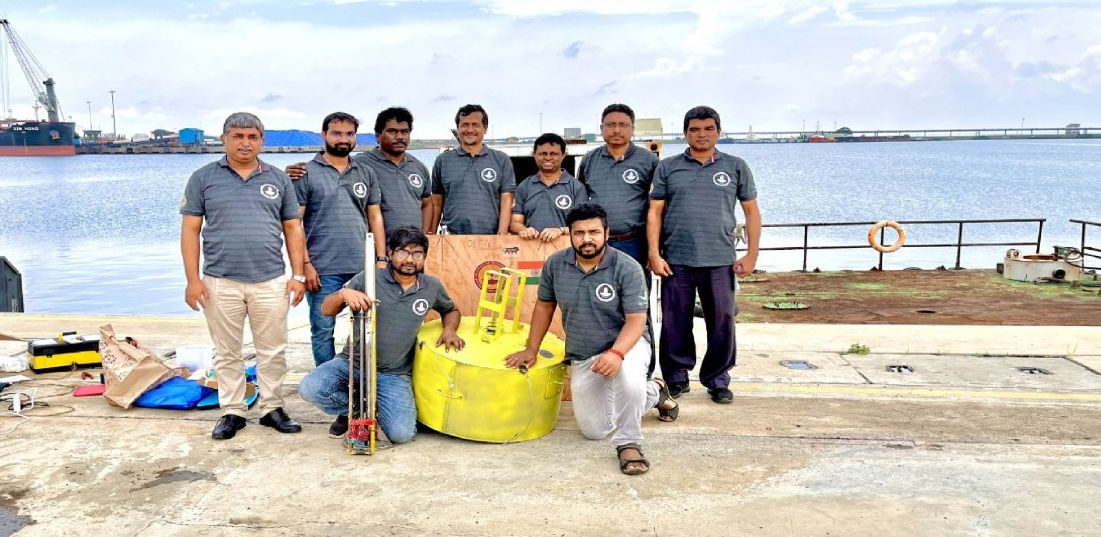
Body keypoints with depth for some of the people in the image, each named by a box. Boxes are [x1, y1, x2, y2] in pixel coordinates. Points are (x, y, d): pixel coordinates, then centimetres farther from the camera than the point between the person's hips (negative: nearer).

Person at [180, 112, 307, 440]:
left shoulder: (278, 180, 8)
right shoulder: (204, 178, 4)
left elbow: (293, 229, 9)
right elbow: (190, 231, 2)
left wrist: (298, 275, 2)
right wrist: (193, 280, -5)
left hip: (271, 282, 1)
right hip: (220, 283, -1)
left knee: (273, 351, 7)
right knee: (227, 353, 9)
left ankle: (272, 408, 20)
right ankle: (232, 412, 20)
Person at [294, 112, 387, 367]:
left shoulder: (366, 174, 12)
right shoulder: (307, 174, 0)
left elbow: (375, 217, 13)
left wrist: (381, 258, 5)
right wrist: (305, 265, -9)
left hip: (363, 267, 3)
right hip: (322, 270, -3)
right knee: (323, 331, 5)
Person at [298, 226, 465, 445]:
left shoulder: (432, 287, 3)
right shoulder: (368, 279, -4)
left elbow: (452, 310, 23)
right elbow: (327, 309, -3)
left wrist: (449, 329, 0)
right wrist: (344, 293, -25)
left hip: (393, 375, 1)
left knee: (401, 433, -20)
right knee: (309, 389, -26)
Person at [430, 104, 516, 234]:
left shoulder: (501, 160, 9)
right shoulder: (443, 161, 13)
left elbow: (506, 200, 4)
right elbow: (437, 203, 14)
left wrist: (502, 234, -8)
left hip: (490, 237, -1)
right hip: (451, 237, 1)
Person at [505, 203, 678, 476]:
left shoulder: (627, 268, -19)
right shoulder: (555, 264, -7)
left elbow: (636, 320, -21)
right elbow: (544, 305, 8)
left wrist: (616, 354, -37)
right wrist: (531, 349, 9)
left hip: (625, 345, -5)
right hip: (582, 358, 5)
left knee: (628, 373, -42)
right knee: (594, 431, 8)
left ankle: (629, 444, -18)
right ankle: (652, 392, 33)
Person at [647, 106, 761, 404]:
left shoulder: (736, 167, 8)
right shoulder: (668, 168, 8)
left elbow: (751, 212, 8)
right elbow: (655, 212, 5)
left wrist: (752, 255, 1)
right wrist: (654, 253, -3)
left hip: (721, 261, 0)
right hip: (676, 261, 0)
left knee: (722, 323, 5)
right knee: (675, 324, 6)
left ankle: (717, 380, 20)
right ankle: (676, 378, 22)